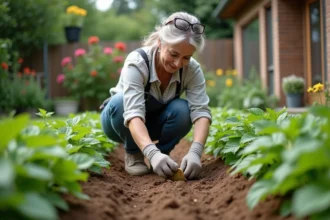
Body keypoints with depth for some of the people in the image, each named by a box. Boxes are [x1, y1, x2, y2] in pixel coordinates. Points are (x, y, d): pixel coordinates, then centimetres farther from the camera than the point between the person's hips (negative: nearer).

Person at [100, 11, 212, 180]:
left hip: (154, 123, 2)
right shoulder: (137, 62, -33)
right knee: (120, 102, -36)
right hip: (123, 122, -2)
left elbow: (201, 111, -31)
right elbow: (134, 113, -44)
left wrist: (195, 152, -49)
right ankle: (133, 153, -10)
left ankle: (163, 154, -4)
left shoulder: (192, 69, -22)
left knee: (183, 110, -30)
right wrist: (152, 153, -59)